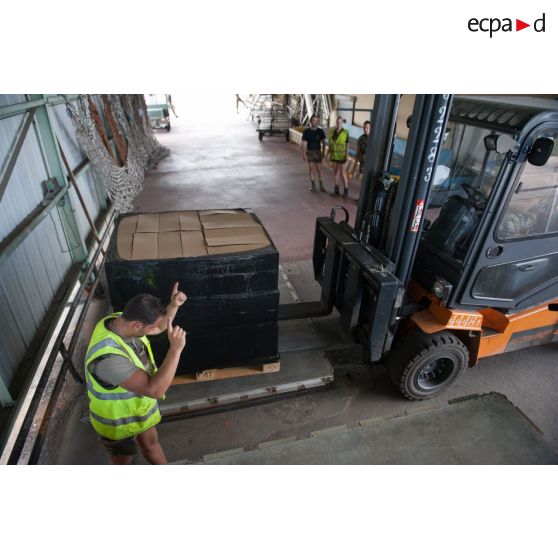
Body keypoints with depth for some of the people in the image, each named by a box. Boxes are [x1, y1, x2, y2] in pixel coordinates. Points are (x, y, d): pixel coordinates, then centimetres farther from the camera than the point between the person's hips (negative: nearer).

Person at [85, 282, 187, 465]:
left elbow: (159, 327, 0)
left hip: (138, 403, 8)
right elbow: (155, 390, -45)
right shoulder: (108, 356, -44)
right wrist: (176, 348, -47)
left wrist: (174, 305, -16)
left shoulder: (121, 320, -20)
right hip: (117, 417, -7)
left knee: (150, 441, 29)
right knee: (122, 460, 21)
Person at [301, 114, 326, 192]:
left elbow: (323, 142, 3)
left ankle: (321, 185, 5)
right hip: (309, 152, 0)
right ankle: (313, 185, 17)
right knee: (311, 168, 5)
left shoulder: (320, 131, -3)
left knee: (319, 169, -1)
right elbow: (304, 143, -5)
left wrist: (323, 152, -1)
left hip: (317, 152, 0)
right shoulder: (306, 131, -6)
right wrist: (304, 154, -10)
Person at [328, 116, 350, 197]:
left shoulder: (345, 132, -11)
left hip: (341, 155, -5)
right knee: (335, 171, 8)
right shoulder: (332, 131, 2)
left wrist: (346, 156, -15)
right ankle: (336, 190, 16)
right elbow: (330, 144, 8)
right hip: (334, 154, 5)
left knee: (342, 173, -5)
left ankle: (346, 190, 8)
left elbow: (347, 145, -9)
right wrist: (329, 154, 6)